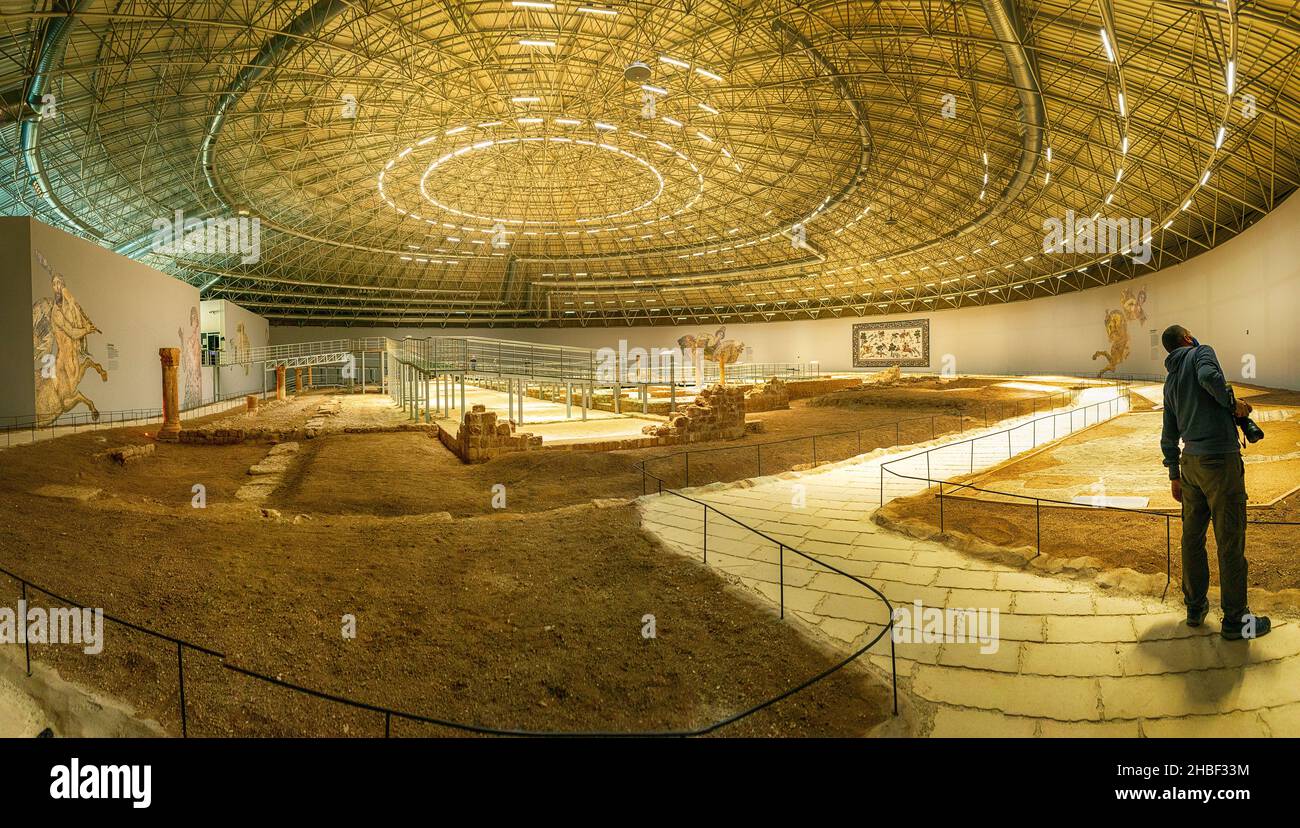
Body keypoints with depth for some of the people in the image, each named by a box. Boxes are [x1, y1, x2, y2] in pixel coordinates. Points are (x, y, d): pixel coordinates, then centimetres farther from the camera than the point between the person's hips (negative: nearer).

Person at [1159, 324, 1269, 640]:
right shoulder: (1201, 352, -1)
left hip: (1191, 461, 7)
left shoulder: (1170, 382, 17)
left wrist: (1174, 475, 25)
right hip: (1220, 459, -7)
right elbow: (1209, 376, -26)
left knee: (1192, 537, 13)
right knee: (1230, 540, 0)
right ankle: (1234, 619, 7)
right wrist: (1233, 403, -9)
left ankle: (1195, 607, 23)